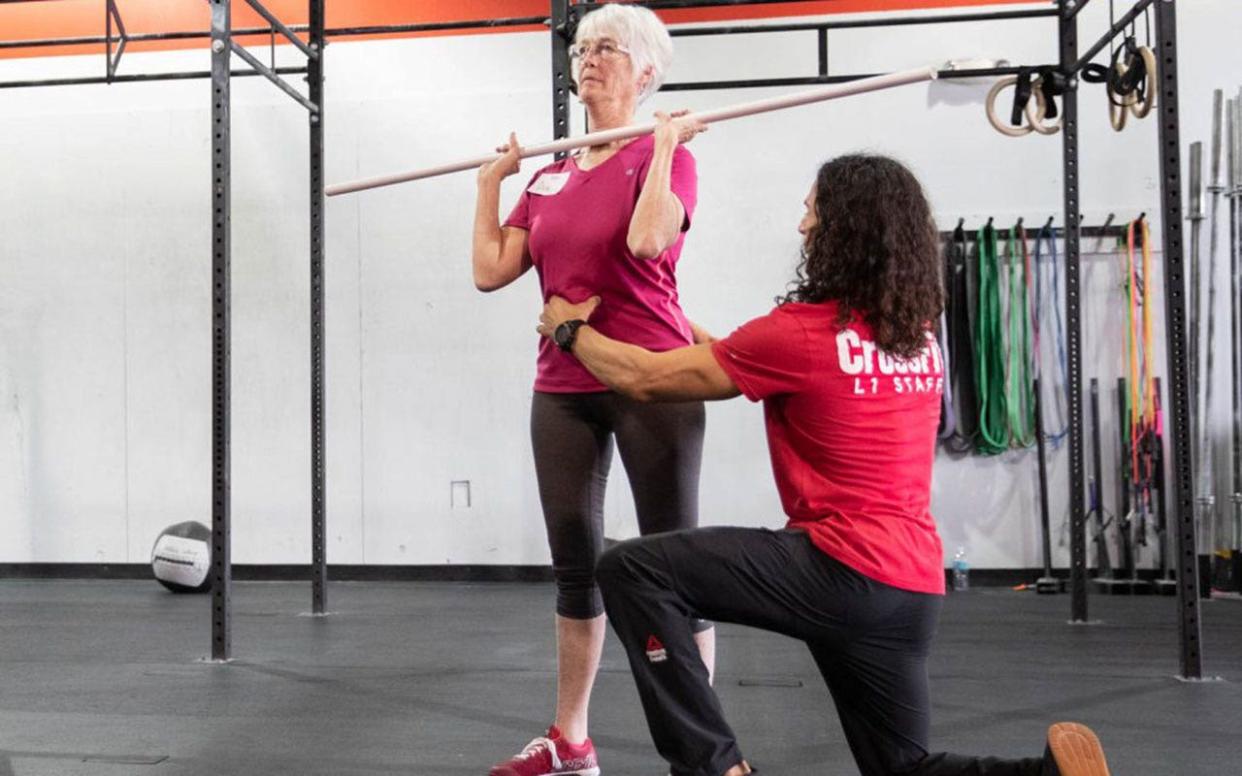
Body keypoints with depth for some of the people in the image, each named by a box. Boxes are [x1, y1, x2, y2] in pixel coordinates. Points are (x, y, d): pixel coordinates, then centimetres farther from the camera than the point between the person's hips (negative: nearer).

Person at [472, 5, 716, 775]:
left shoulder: (666, 158, -3)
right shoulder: (550, 178, 13)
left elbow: (646, 243, -24)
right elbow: (491, 271, 6)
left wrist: (664, 144, -15)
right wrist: (492, 181, 11)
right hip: (563, 387, 6)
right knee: (575, 561, 12)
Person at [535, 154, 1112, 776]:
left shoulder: (803, 330, -11)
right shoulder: (920, 338, 13)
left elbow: (645, 377, -3)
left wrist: (569, 328, 15)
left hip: (842, 570, -8)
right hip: (915, 587, 8)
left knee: (631, 572, -9)